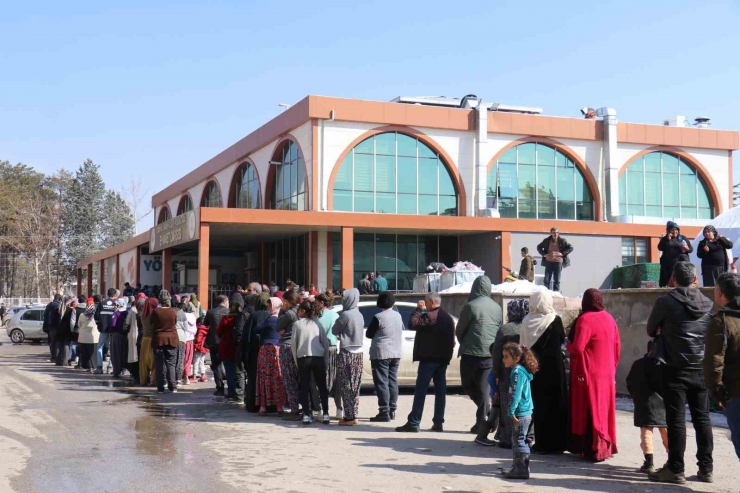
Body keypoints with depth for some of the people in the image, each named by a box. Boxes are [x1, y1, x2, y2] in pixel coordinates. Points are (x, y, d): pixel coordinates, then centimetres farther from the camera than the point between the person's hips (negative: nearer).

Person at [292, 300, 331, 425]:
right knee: (322, 386, 7)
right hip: (318, 357, 2)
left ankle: (307, 415, -2)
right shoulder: (317, 323, 8)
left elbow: (293, 343, 0)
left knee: (305, 387, 3)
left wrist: (296, 360, 7)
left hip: (303, 357, -2)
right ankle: (325, 414, 3)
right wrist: (324, 357, 12)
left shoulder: (297, 324, 1)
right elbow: (325, 342, 5)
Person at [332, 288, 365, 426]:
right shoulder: (359, 315, 9)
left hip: (347, 354, -8)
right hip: (358, 353, 8)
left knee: (347, 386, -3)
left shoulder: (345, 314, -14)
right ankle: (353, 415, 15)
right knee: (354, 386, 11)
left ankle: (349, 417, -3)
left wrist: (339, 335, 16)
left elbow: (334, 331, -4)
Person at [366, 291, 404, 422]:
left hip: (381, 353, -7)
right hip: (396, 353, 7)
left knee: (382, 382, -5)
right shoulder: (398, 316, 6)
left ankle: (384, 412, -9)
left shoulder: (378, 317, -14)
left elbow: (369, 334, -6)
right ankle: (392, 410, 17)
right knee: (392, 381, 13)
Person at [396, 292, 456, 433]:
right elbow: (451, 339, 18)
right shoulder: (448, 317, 16)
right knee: (440, 390, 7)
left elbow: (412, 324, -19)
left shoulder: (430, 316, -13)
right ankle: (438, 423, 8)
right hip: (443, 358, 8)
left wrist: (418, 309, -8)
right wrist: (448, 356, 19)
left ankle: (413, 422, -8)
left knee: (420, 390, -6)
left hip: (429, 358, -8)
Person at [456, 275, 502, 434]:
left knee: (468, 386, 10)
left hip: (471, 353, -5)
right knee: (483, 387, 10)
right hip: (490, 353, 5)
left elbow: (459, 330, -1)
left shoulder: (471, 306, -9)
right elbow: (499, 330, 14)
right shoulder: (497, 308, 7)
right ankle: (481, 421, 6)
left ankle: (488, 411, -6)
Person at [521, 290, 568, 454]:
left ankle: (541, 443, 14)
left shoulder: (527, 322, -3)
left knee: (538, 404, 11)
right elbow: (562, 340, 0)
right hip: (554, 367, -3)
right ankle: (554, 444, 7)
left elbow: (523, 345, 1)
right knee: (555, 405, 5)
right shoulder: (555, 320, -11)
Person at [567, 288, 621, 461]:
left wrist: (568, 345, -1)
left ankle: (593, 449, 1)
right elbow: (617, 347, 11)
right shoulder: (609, 318, 6)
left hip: (589, 375, -7)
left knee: (590, 411, 0)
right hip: (607, 374, 7)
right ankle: (606, 447, 22)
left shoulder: (585, 320, -16)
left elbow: (577, 348, -22)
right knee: (604, 409, 15)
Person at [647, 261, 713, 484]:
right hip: (701, 370, 4)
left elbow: (651, 330, 7)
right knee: (702, 419, 10)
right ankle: (706, 468, 15)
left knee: (676, 420, -1)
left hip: (675, 370, -4)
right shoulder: (708, 304, 4)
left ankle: (675, 470, 2)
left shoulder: (666, 302, -7)